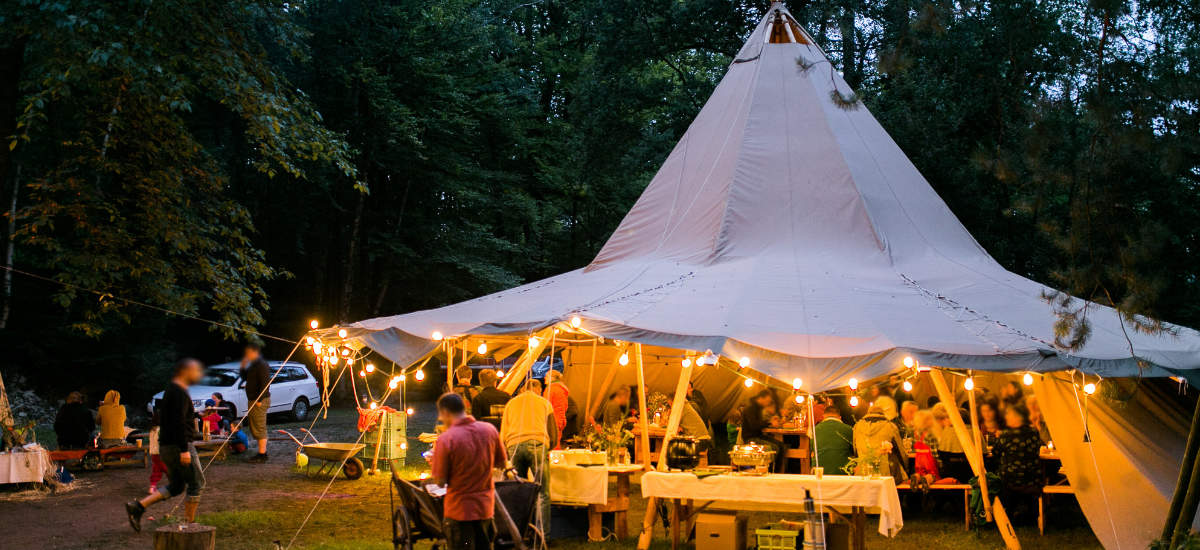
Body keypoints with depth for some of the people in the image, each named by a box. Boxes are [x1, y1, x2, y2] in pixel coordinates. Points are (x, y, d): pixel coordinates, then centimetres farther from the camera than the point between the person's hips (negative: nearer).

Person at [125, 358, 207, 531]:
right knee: (196, 482, 0)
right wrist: (184, 450, -26)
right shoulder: (180, 393, -16)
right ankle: (189, 524, 4)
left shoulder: (171, 390, 17)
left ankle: (137, 506, 5)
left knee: (176, 486, 14)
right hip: (178, 446, -10)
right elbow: (179, 422, -24)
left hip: (166, 446, 10)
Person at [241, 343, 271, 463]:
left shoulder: (262, 365, -15)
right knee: (255, 428, 15)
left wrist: (259, 400, -23)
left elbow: (265, 383, -21)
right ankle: (262, 452, 22)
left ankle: (262, 455, -6)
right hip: (253, 400, 11)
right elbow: (245, 378, 25)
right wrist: (243, 367, 9)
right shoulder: (253, 365, 17)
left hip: (260, 401, -11)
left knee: (259, 428, -8)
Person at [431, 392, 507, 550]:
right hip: (486, 508, 5)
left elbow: (440, 481, -14)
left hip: (459, 512, -5)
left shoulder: (445, 439, -18)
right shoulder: (490, 430, -3)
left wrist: (433, 463, 4)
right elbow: (501, 463, 10)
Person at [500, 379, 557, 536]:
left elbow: (503, 435, 19)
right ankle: (544, 533, -8)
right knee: (543, 493, -2)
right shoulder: (544, 403, 19)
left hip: (514, 446, 2)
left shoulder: (511, 403, 24)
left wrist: (508, 455, 28)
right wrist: (547, 449, 33)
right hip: (537, 443, -2)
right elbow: (554, 433, 18)